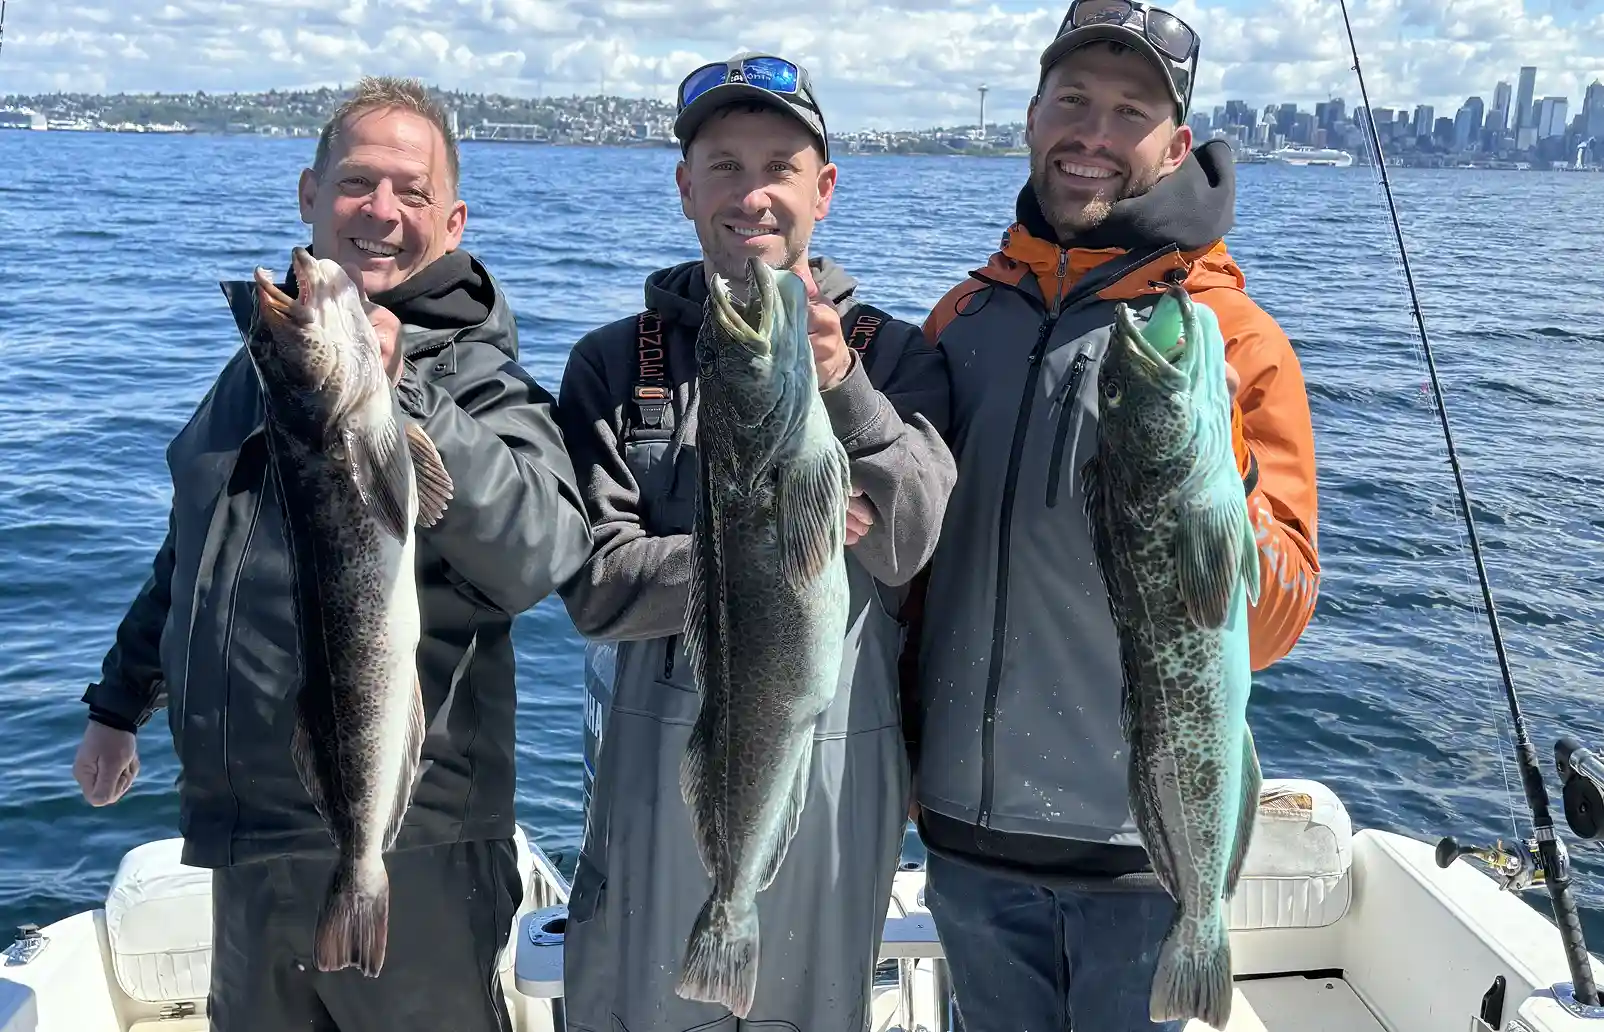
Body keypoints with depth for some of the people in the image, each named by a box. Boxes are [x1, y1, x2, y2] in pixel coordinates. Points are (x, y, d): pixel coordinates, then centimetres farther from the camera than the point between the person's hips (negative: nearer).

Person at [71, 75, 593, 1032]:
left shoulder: (474, 377, -11)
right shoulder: (263, 357, 12)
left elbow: (540, 554, -31)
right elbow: (192, 553, 24)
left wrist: (402, 396, -37)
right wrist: (120, 702, 31)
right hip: (246, 843, 7)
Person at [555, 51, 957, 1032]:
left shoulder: (894, 354, 0)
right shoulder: (615, 362, 1)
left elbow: (908, 546, -15)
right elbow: (598, 585, -8)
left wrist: (841, 387, -29)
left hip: (837, 759, 0)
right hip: (659, 756, 0)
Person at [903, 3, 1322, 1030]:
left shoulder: (1231, 336, -7)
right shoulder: (964, 316, 4)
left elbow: (1273, 626, -11)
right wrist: (898, 749, 3)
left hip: (1139, 841, -3)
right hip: (966, 826, 4)